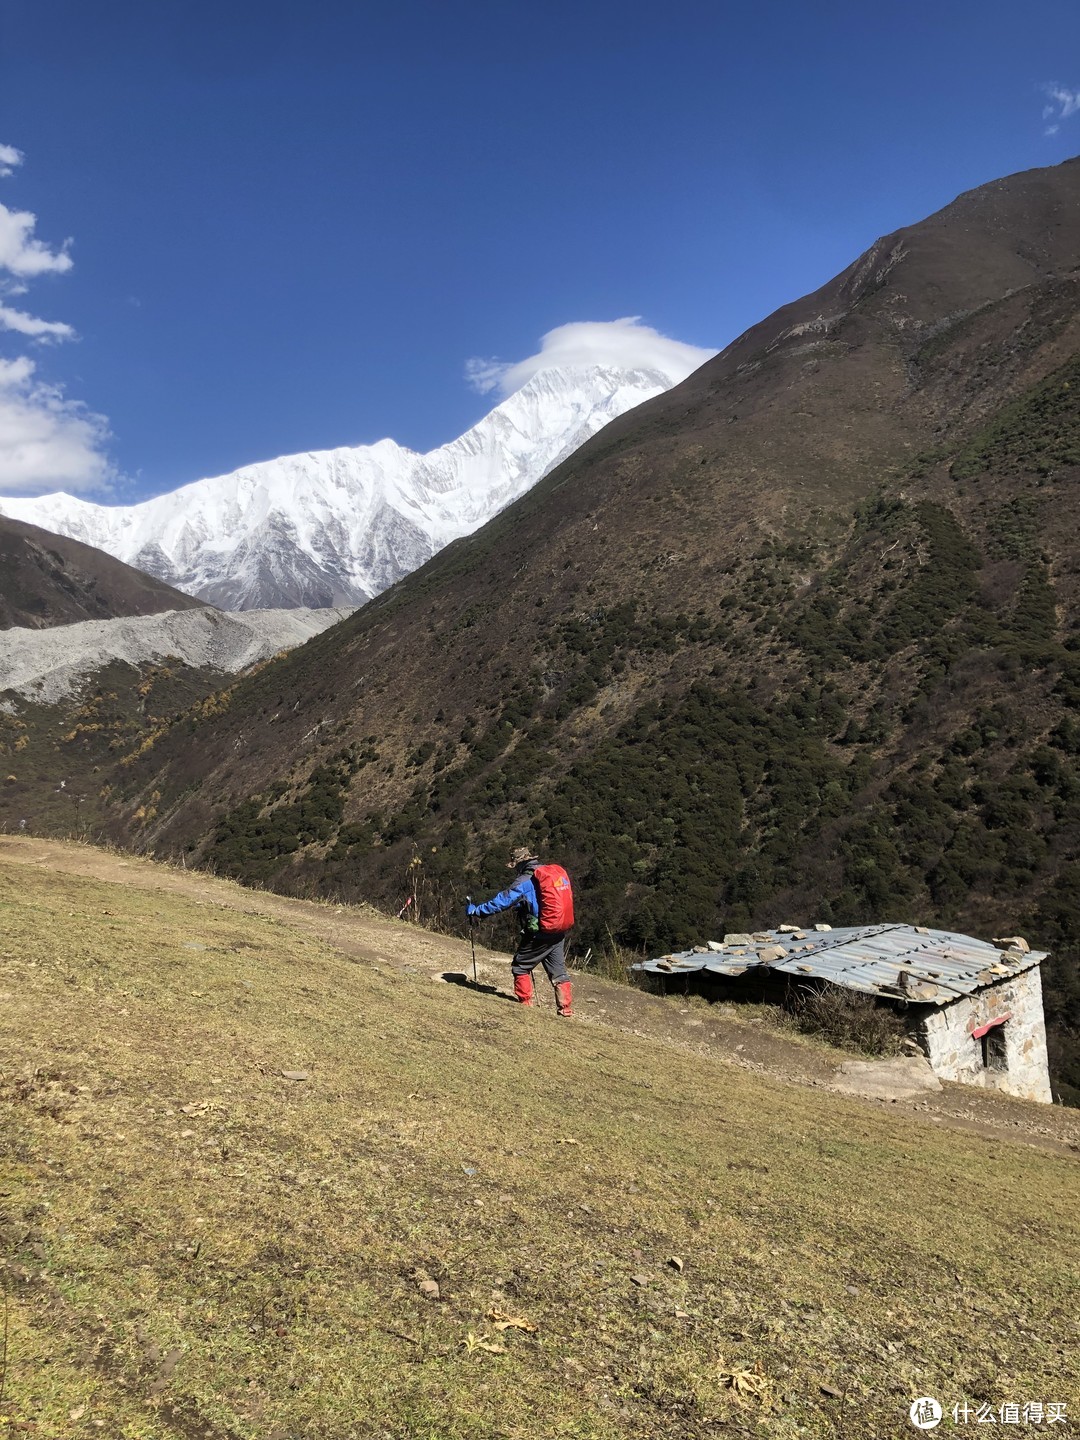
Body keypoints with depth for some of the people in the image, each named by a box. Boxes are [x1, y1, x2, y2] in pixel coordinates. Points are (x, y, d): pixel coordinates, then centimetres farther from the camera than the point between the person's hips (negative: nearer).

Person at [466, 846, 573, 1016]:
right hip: (559, 932, 7)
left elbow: (502, 901, -14)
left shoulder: (524, 882, -12)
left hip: (539, 934, -7)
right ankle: (565, 1007, 12)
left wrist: (476, 910, -7)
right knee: (558, 971, 13)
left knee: (520, 967, 11)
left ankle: (525, 1002, 15)